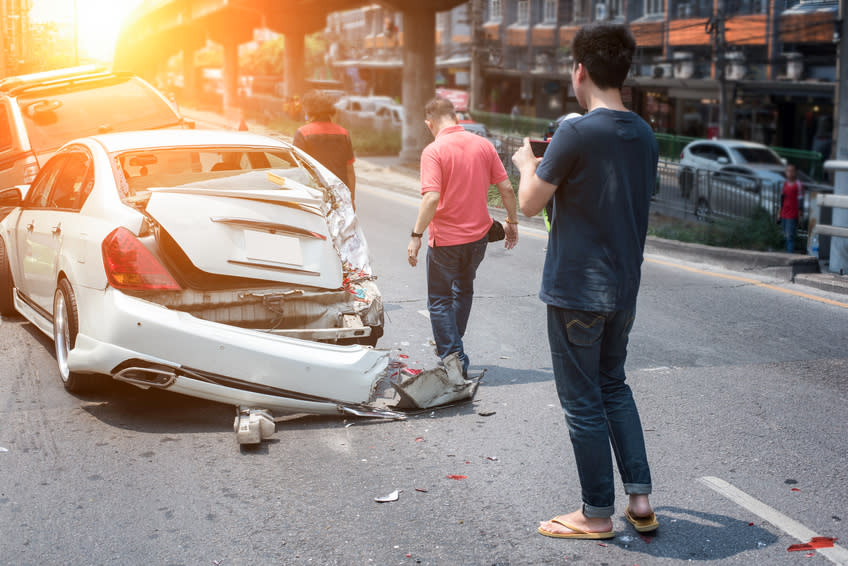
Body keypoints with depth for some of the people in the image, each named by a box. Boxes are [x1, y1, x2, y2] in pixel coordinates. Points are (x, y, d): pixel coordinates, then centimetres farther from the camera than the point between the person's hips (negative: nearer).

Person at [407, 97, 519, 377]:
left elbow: (432, 198, -25)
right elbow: (506, 188, 1)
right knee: (464, 290, 26)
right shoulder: (483, 145, 0)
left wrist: (416, 235, -20)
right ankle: (450, 344, 40)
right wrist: (512, 222, 14)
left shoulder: (433, 151, -15)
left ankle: (454, 359, 1)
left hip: (445, 239, -5)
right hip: (478, 235, 5)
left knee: (440, 301, 9)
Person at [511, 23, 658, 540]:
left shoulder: (576, 135, -18)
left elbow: (530, 203, -10)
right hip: (624, 288, 7)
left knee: (583, 401, 4)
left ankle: (598, 514, 14)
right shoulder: (645, 136, 5)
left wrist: (528, 166, 10)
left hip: (577, 289, -7)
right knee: (614, 386, 21)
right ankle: (640, 498, 19)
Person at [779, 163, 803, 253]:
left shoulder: (798, 185, -10)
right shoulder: (785, 183, 12)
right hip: (784, 215, 7)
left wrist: (799, 214, -10)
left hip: (792, 216, -7)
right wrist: (780, 212, 19)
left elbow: (800, 200, -9)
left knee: (790, 237, -11)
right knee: (786, 236, 11)